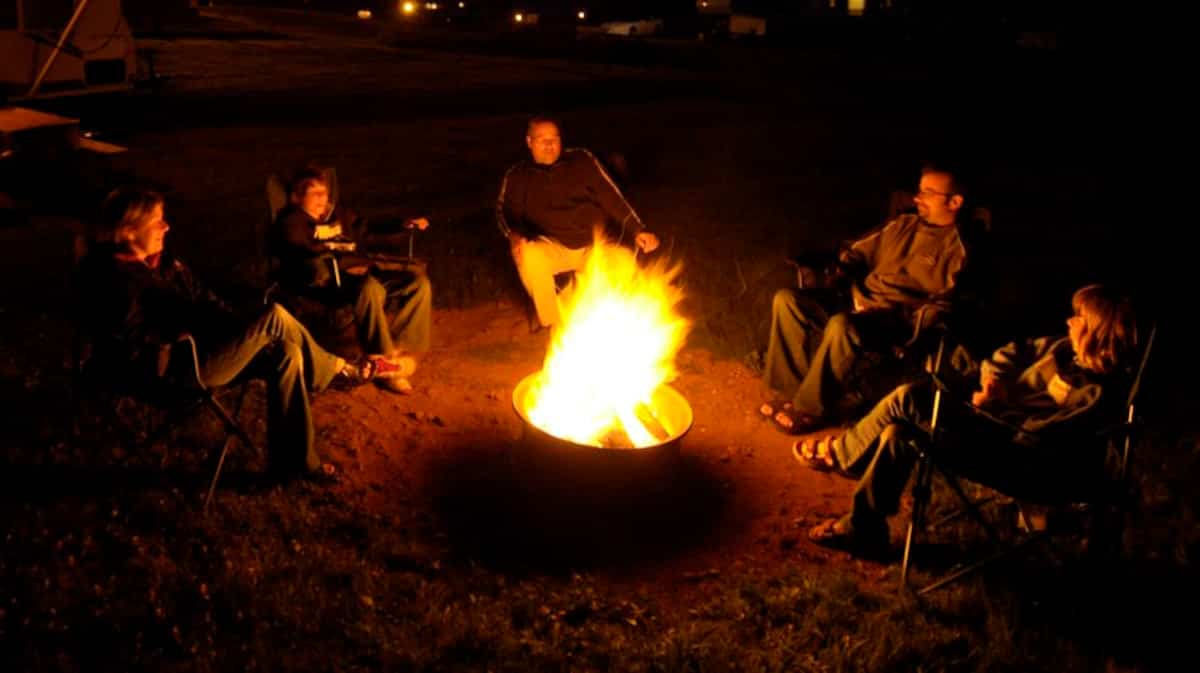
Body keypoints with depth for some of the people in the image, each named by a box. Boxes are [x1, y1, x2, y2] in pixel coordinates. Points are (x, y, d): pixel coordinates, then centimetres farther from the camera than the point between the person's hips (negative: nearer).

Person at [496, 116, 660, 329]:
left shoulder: (582, 160, 8)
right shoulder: (518, 177, 10)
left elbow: (612, 198, 3)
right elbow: (505, 211, 0)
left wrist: (637, 231, -8)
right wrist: (514, 235, -24)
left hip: (595, 245, 0)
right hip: (554, 248, 0)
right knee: (528, 255, -35)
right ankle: (550, 322, -13)